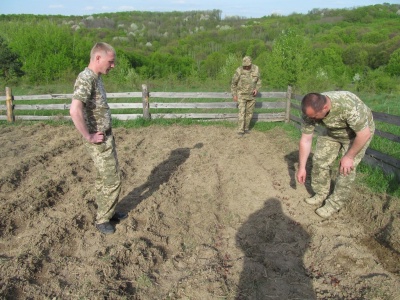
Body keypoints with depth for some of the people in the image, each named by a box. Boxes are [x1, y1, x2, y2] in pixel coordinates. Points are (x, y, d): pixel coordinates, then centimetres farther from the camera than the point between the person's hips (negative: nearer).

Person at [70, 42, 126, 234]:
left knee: (104, 177, 19)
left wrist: (106, 131, 16)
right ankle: (102, 220, 17)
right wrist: (88, 136, -24)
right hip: (99, 141, -9)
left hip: (106, 137, 9)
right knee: (112, 180, 0)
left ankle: (107, 212, 34)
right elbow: (75, 110, -34)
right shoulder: (86, 79, -20)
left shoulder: (96, 78, 10)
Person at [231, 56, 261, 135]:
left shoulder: (256, 69, -6)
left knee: (249, 112, 8)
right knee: (242, 112, -11)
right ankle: (240, 130, -8)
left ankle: (246, 128, 23)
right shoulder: (239, 71, -16)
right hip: (241, 95, -4)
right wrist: (234, 95, -6)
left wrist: (256, 89, -11)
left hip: (251, 95, 4)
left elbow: (258, 81, 7)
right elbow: (233, 83, -5)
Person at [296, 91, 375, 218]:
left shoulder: (348, 106, -43)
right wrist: (302, 167, -13)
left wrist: (349, 156, -23)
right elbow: (305, 140, -17)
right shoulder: (310, 111, -26)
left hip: (360, 132, -5)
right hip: (333, 132, 5)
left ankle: (335, 204, 5)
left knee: (346, 169, -11)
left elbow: (364, 134, -31)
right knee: (319, 160, -1)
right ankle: (321, 194, 19)